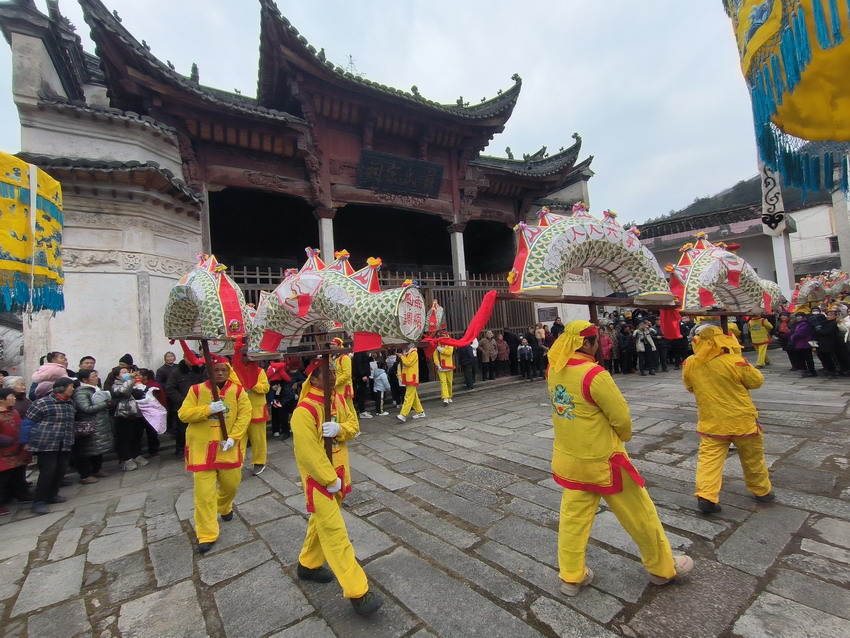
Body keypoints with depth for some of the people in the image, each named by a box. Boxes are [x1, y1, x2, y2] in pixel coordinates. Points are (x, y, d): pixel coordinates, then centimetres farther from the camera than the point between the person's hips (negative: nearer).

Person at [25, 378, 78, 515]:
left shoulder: (70, 403, 13)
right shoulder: (43, 403, -9)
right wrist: (27, 442, -5)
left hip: (64, 445, 7)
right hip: (46, 443, -7)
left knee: (61, 469, 8)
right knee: (48, 470, -6)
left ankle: (52, 495, 24)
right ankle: (39, 501, 5)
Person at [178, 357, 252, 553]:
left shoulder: (237, 390, -4)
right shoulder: (197, 390, -4)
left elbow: (245, 414, -8)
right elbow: (183, 414, -5)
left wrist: (233, 437, -17)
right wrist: (208, 409, -21)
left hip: (227, 447, 2)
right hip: (202, 447, -1)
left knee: (231, 483, 15)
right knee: (204, 492, -1)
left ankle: (225, 507, 49)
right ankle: (207, 535, 12)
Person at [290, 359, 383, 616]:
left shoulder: (339, 399, -2)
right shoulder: (304, 411, -26)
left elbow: (353, 424, 6)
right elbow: (308, 453, -24)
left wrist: (339, 429, -18)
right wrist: (331, 481, -18)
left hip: (338, 473, 8)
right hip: (319, 479, -8)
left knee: (322, 522, 24)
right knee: (334, 532, -2)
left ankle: (308, 565, 47)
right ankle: (358, 593, 6)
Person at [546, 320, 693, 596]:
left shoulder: (554, 370, -6)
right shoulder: (594, 374, -25)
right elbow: (622, 418, -15)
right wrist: (623, 436, 5)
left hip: (567, 457, 6)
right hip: (601, 460, -6)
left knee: (573, 515, 17)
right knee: (639, 514, 17)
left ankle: (571, 577, 30)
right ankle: (663, 568, 39)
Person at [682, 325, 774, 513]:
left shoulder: (690, 364, -7)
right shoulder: (734, 361, -17)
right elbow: (757, 381, -1)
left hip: (711, 423, 1)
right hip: (742, 421, -1)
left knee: (709, 458, 4)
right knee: (752, 458, 20)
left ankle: (706, 496, -6)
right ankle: (762, 491, 38)